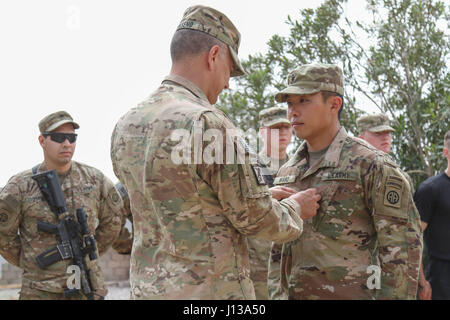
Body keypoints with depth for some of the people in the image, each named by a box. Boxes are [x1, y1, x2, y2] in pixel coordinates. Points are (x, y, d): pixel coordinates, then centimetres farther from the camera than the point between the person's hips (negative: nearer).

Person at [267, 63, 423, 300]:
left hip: (352, 293, -6)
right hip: (296, 293, 6)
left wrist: (394, 295, -16)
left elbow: (404, 244, -10)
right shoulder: (287, 173, 14)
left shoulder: (371, 165, -6)